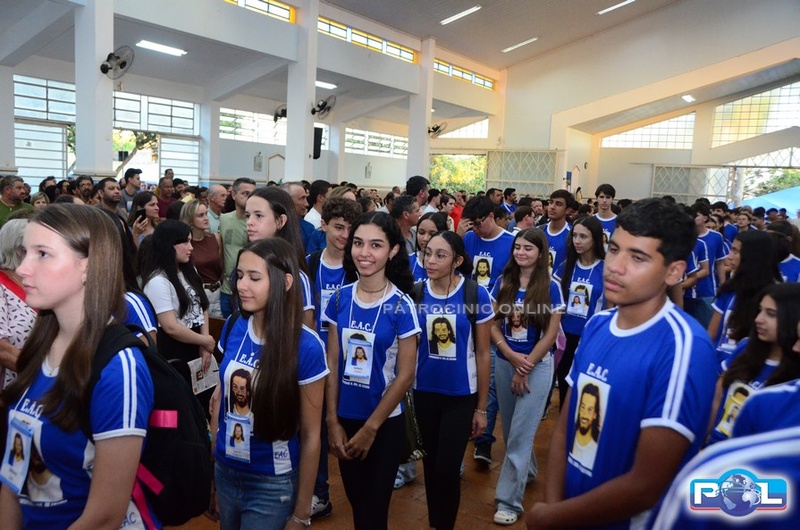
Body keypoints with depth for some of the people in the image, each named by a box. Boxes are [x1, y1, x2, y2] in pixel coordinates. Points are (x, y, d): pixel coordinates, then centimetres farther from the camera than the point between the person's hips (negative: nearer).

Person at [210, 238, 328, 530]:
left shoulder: (306, 346, -21)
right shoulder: (233, 329, -7)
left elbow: (310, 435, -14)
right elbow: (221, 396, 8)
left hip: (273, 485, -5)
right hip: (225, 473, 5)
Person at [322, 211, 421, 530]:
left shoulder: (401, 306, -15)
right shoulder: (340, 299, -5)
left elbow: (404, 375, -13)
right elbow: (332, 363, -1)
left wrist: (370, 428, -11)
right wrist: (332, 421, -5)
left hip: (384, 424, -3)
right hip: (345, 419, 4)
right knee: (355, 501, 21)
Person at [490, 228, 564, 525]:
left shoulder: (550, 287, -8)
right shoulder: (503, 283, 1)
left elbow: (551, 334, -9)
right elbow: (494, 325, 1)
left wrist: (526, 366, -11)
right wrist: (513, 358, -13)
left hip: (537, 365, -4)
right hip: (504, 362, 4)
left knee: (520, 432, -3)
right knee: (510, 428, 16)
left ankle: (509, 499, 4)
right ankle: (527, 470, 41)